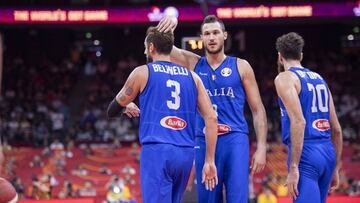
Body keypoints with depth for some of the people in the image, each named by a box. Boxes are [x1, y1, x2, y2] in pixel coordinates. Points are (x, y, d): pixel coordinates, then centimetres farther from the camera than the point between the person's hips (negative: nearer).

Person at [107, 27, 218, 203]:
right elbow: (211, 118, 7)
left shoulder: (142, 73, 4)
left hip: (156, 151, -5)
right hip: (185, 154, 5)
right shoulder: (192, 77, 14)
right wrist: (210, 161, 9)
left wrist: (127, 107, 38)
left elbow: (112, 111, 14)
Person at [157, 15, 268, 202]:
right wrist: (169, 23, -17)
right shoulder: (193, 64, 12)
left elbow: (258, 110, 6)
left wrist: (261, 148, -3)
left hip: (234, 140, -2)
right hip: (204, 142, 3)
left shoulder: (240, 67, 6)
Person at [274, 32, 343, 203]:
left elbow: (298, 122, -17)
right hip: (328, 153, 8)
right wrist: (335, 168, 26)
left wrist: (293, 168, -18)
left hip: (306, 154, -8)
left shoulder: (285, 78, -3)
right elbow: (336, 129, 20)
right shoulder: (319, 79, 20)